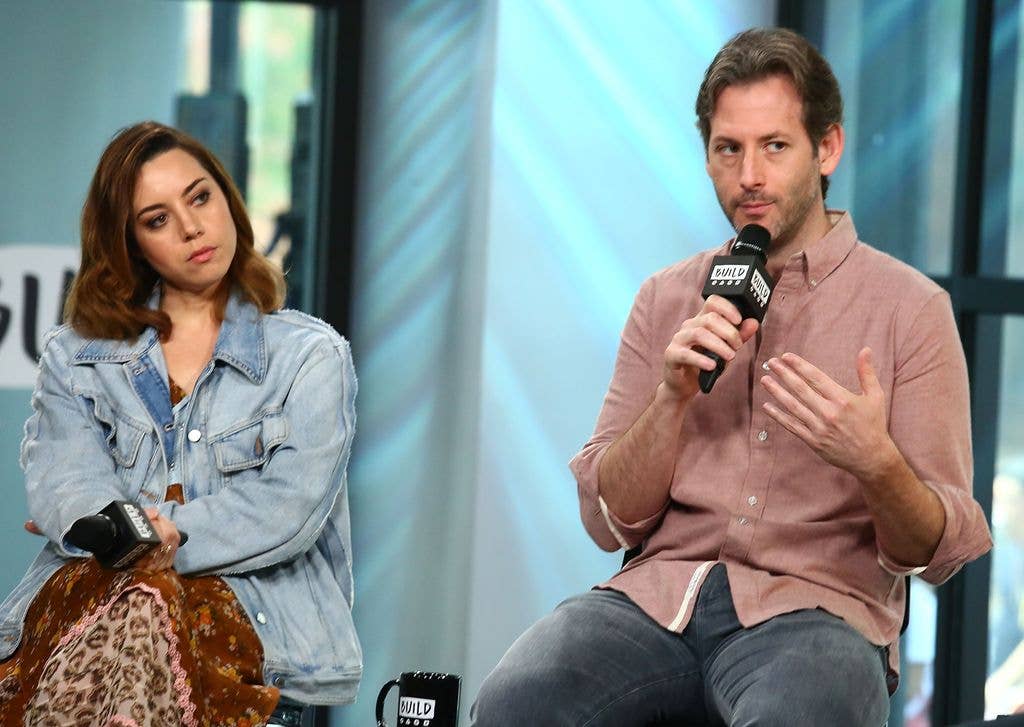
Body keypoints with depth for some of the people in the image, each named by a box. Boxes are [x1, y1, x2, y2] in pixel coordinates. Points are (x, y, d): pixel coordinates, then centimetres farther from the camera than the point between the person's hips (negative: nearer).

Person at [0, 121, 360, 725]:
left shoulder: (312, 355, 13)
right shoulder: (74, 357, 20)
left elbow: (289, 509, -2)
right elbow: (62, 482, 2)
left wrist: (167, 536, -14)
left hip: (253, 605, -1)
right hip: (91, 595, 1)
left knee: (148, 613, -39)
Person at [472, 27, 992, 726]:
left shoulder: (909, 307, 5)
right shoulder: (667, 299, 15)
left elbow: (935, 551, 2)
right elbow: (609, 520, 10)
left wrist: (875, 462, -20)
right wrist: (675, 395, -7)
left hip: (815, 608, -3)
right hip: (659, 595, 3)